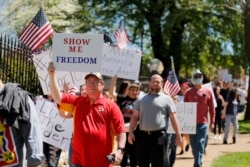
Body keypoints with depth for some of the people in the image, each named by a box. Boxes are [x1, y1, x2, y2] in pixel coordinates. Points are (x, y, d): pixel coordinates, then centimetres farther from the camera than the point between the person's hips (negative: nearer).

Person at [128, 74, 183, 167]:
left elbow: (173, 118, 1)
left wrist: (178, 135, -4)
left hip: (159, 135, -3)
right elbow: (135, 117, 11)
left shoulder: (167, 99, 4)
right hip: (143, 135, 3)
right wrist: (131, 132, 0)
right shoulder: (141, 99, 13)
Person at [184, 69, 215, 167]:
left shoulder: (207, 91, 2)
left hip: (203, 123, -2)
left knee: (200, 145, -9)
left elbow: (211, 108, 3)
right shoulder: (188, 92, 4)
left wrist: (212, 122, -2)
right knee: (194, 146, 9)